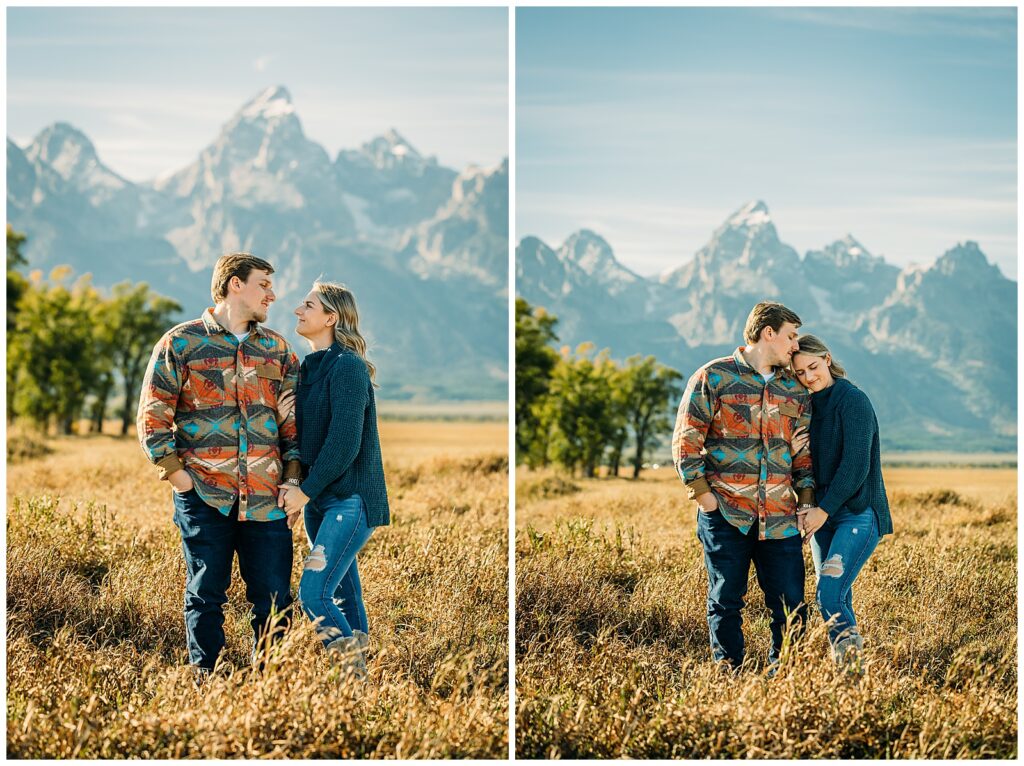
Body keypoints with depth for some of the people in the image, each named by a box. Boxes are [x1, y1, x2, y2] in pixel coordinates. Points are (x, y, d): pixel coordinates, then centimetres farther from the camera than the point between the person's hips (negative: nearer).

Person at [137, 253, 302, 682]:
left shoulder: (277, 349, 14)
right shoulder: (181, 343, 2)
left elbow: (294, 419, 14)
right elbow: (153, 415, 1)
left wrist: (294, 477, 3)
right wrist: (174, 472, -7)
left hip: (266, 498, 3)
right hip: (205, 497, -3)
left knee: (274, 600, 2)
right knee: (206, 598, 5)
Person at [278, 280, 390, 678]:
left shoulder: (347, 367, -14)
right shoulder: (312, 367, 13)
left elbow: (345, 442, -20)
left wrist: (306, 491, -14)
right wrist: (296, 486, 5)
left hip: (349, 499, -9)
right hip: (319, 500, 9)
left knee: (314, 594, -15)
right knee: (342, 594, 11)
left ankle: (354, 675, -8)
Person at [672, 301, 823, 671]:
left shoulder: (795, 390, 15)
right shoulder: (713, 377, 0)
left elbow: (804, 450, 18)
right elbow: (686, 440, -2)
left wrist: (807, 497, 6)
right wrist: (701, 492, -8)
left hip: (779, 517, 4)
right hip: (725, 514, -4)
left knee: (791, 605, 0)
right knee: (725, 602, 3)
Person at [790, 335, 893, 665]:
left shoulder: (853, 400, -10)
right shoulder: (809, 406, 12)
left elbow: (856, 466, -16)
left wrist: (824, 510, -15)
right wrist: (791, 450, -7)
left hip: (857, 514, -7)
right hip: (823, 515, 7)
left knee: (829, 595, -18)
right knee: (838, 601, 6)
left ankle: (853, 660, -11)